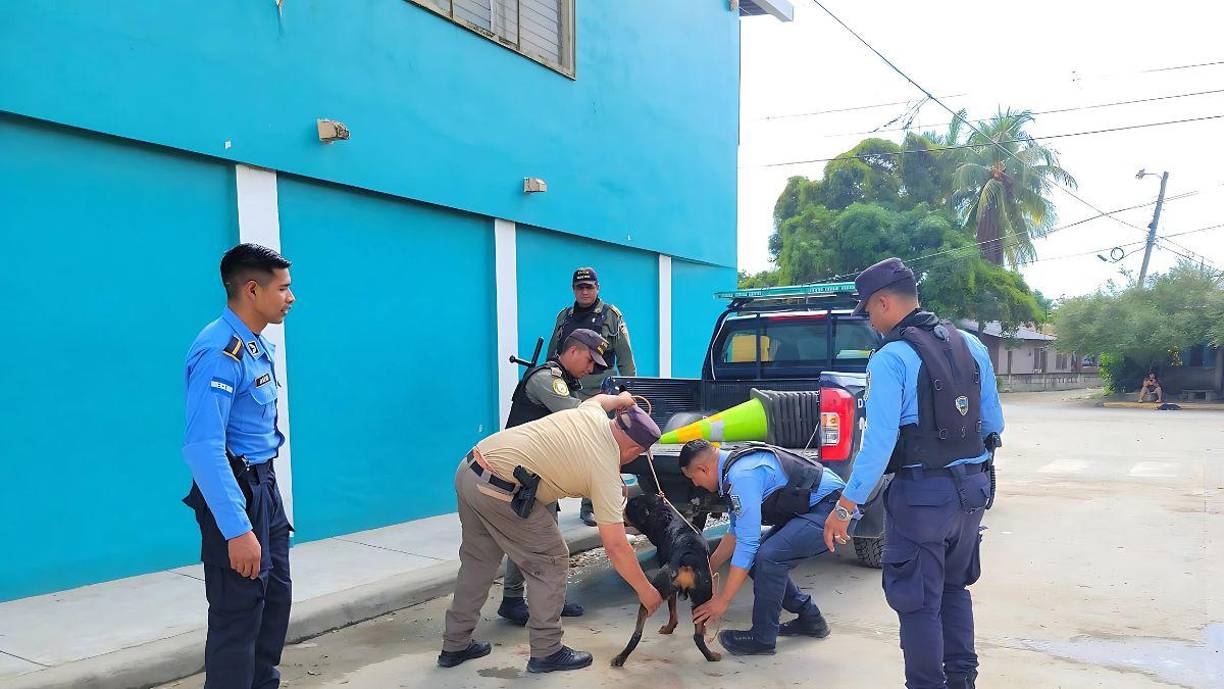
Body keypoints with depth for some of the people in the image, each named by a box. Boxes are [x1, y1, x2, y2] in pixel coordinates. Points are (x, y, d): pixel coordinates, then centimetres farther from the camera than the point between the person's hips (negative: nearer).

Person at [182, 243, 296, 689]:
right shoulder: (220, 352, -22)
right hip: (234, 491, -10)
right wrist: (237, 530, -31)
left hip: (264, 485, 10)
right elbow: (202, 447, -29)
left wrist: (265, 492, 14)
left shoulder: (257, 346, 9)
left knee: (275, 597, 19)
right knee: (238, 612, 1)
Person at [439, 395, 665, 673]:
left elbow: (598, 399, 38)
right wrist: (645, 591, 6)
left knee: (478, 560, 23)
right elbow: (616, 546, -5)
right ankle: (546, 651, 18)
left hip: (468, 468, 8)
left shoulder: (592, 414, 10)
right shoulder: (606, 472, -7)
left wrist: (621, 399, 58)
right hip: (499, 490, -8)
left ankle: (455, 646, 34)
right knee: (550, 561, 8)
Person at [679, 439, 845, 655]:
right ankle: (809, 619, 23)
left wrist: (722, 600, -19)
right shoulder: (734, 468, 8)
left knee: (768, 556, -23)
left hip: (832, 507, -10)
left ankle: (762, 638, -5)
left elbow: (747, 543, -24)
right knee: (757, 556, 8)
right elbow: (736, 532, 20)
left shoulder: (742, 476, -23)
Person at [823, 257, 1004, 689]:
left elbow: (879, 443, -22)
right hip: (972, 488, 8)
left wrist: (843, 509, -17)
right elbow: (993, 422, 11)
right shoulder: (971, 346, 5)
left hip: (922, 495, -8)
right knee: (954, 588, 25)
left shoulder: (890, 359, -17)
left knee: (919, 603, 7)